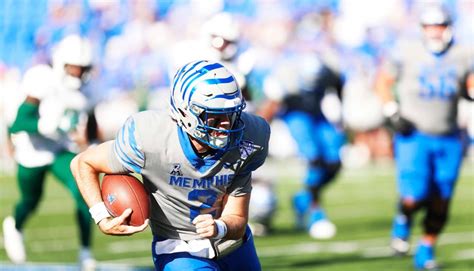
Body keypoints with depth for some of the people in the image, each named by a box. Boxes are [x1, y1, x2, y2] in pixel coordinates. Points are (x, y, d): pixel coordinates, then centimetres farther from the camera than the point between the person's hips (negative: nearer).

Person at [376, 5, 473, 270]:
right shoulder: (408, 52, -5)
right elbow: (384, 81, 5)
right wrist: (393, 113, -6)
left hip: (448, 140, 3)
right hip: (414, 137, -3)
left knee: (440, 203, 5)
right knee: (415, 197, -16)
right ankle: (403, 219, 19)